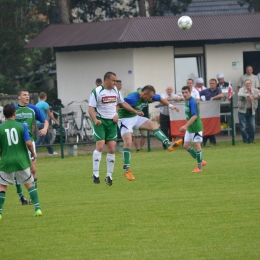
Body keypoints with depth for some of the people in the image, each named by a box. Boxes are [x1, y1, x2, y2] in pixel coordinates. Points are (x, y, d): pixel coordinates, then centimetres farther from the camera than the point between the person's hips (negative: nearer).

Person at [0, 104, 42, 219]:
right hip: (22, 160, 0)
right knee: (29, 183, 13)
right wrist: (33, 153, 7)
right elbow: (28, 143, -10)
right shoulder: (21, 126, -5)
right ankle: (37, 208, 6)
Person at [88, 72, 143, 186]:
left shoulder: (116, 91, 10)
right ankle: (95, 173, -11)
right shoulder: (97, 92, -8)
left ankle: (109, 175, 8)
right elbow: (91, 108, -11)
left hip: (112, 122, 5)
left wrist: (136, 112, 20)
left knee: (112, 148, 0)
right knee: (100, 146, -16)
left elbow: (123, 103, 23)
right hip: (100, 121, -5)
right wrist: (95, 120, -28)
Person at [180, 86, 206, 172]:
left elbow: (194, 116, -29)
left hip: (196, 128, -9)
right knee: (186, 145, 10)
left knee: (197, 145, -1)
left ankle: (199, 167, 9)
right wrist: (186, 126, 18)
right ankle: (201, 161, 22)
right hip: (190, 128, 9)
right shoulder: (186, 101, 8)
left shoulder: (192, 102, -20)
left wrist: (186, 126, -35)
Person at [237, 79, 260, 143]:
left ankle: (251, 140, 15)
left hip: (251, 111, 3)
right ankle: (246, 140, 12)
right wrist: (248, 95, -40)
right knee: (243, 127, 0)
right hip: (242, 111, -3)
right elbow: (240, 94, -26)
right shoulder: (242, 89, -6)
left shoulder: (254, 90, 4)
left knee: (252, 127, 1)